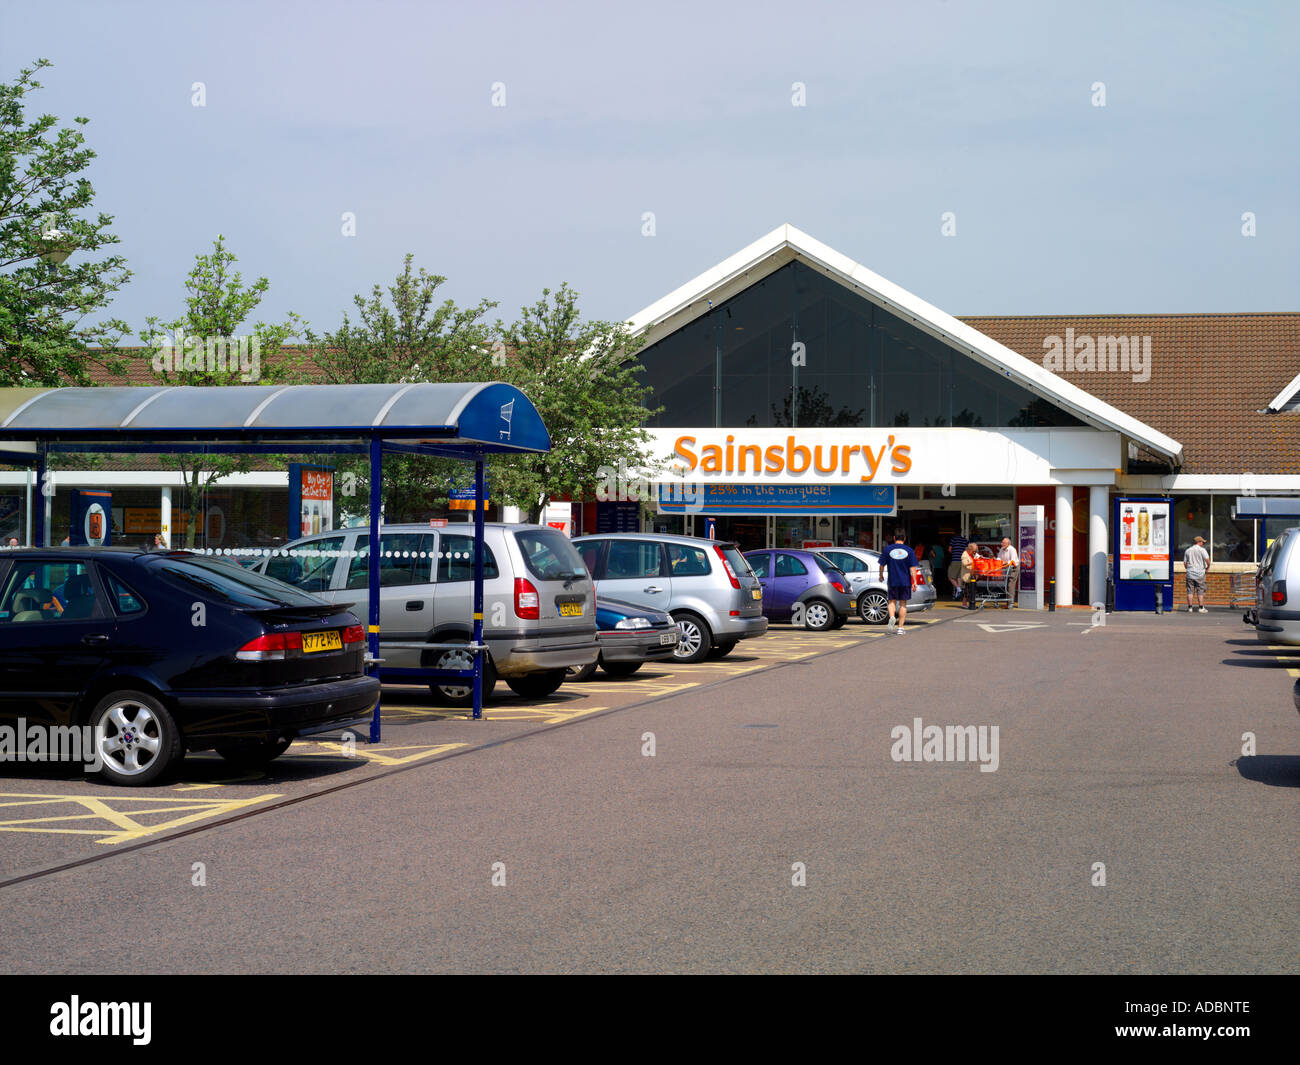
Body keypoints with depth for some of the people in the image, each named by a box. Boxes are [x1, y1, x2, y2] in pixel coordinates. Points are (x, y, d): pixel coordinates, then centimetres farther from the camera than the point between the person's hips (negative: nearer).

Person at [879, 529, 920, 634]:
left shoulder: (888, 550, -1)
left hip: (892, 581, 0)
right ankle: (900, 627, 6)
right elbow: (913, 568, -5)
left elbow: (882, 565, 4)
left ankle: (891, 617, -17)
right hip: (905, 581, 0)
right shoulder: (909, 551, -1)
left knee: (892, 601, 13)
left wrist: (881, 575, 22)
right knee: (903, 604, 7)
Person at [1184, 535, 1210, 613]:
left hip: (1190, 574, 3)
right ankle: (1201, 608, 3)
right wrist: (1208, 568, 2)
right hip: (1200, 574, -3)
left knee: (1190, 591, 5)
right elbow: (1207, 560, -15)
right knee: (1200, 591, 3)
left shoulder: (1188, 551, 9)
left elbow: (1185, 563, 11)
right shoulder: (1202, 550, -4)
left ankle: (1190, 607, 3)